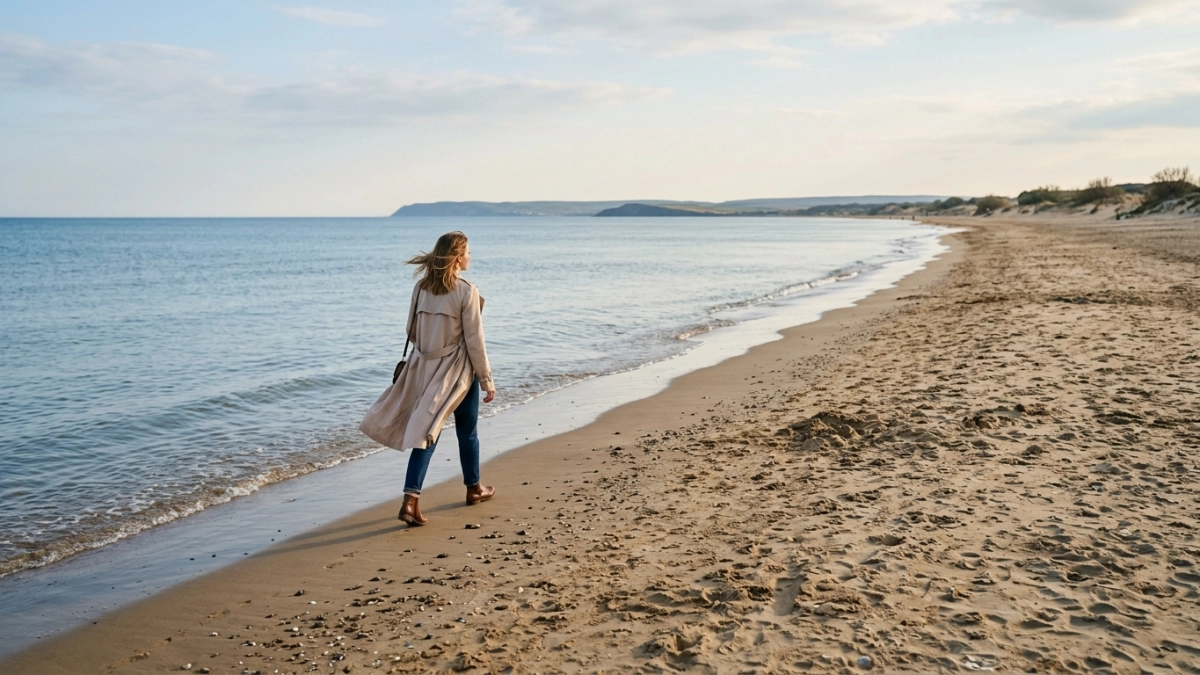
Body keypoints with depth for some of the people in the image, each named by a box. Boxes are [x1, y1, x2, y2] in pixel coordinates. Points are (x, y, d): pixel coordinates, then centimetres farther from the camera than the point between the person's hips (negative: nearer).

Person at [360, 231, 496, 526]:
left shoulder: (421, 287, 1)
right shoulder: (466, 292, -15)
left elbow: (412, 331, 8)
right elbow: (475, 341, -13)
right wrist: (487, 380, -5)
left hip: (425, 368, 4)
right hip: (457, 370, -4)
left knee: (427, 433, 6)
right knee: (467, 431, 15)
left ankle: (411, 500, -5)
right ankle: (474, 488, 34)